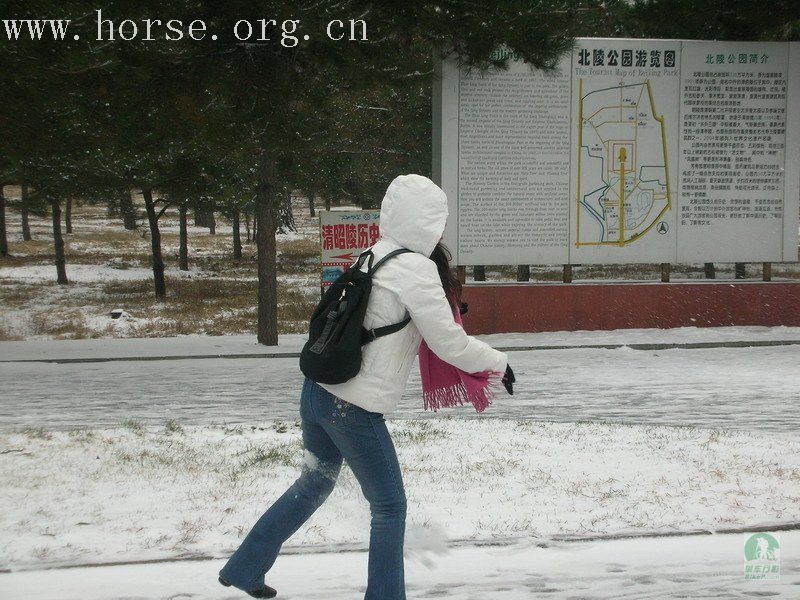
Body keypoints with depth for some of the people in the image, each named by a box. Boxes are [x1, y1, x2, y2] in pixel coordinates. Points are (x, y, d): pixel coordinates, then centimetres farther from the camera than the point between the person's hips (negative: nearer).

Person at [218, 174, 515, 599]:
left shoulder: (373, 256, 7)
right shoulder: (417, 270, -15)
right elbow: (449, 344, -11)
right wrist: (498, 363, 3)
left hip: (316, 390, 8)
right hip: (356, 410, -8)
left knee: (313, 484, 27)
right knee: (389, 508, 8)